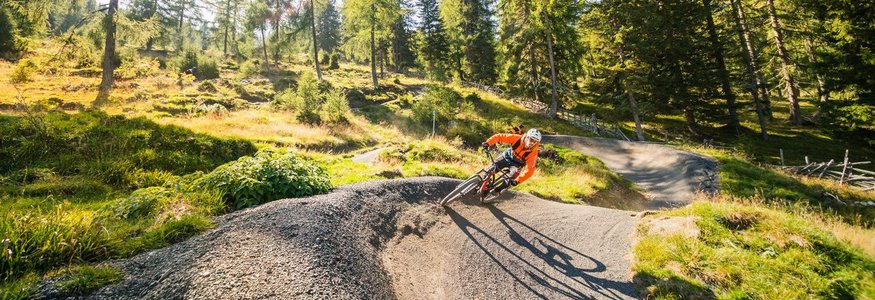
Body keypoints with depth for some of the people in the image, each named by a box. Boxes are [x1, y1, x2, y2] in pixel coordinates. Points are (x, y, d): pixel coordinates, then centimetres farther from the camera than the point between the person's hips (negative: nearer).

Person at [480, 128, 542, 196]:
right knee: (491, 169, -14)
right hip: (507, 156, 1)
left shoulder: (533, 153, -31)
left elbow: (529, 170, -33)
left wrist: (517, 181, -43)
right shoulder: (516, 138, -30)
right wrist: (487, 143, -40)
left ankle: (497, 190, -2)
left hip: (517, 164, -1)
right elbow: (499, 136, -25)